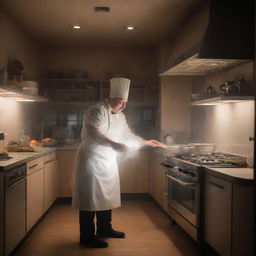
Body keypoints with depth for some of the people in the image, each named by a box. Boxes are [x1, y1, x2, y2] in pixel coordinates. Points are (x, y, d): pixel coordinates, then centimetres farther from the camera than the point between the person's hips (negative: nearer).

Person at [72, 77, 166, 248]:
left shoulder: (120, 116, 11)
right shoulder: (97, 111, -17)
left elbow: (127, 136, 23)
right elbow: (94, 133, -32)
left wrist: (147, 142, 23)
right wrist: (113, 144, -43)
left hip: (108, 162, 9)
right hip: (92, 161, -9)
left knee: (106, 195, 16)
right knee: (90, 198, -4)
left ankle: (104, 228, 31)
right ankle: (87, 237, 4)